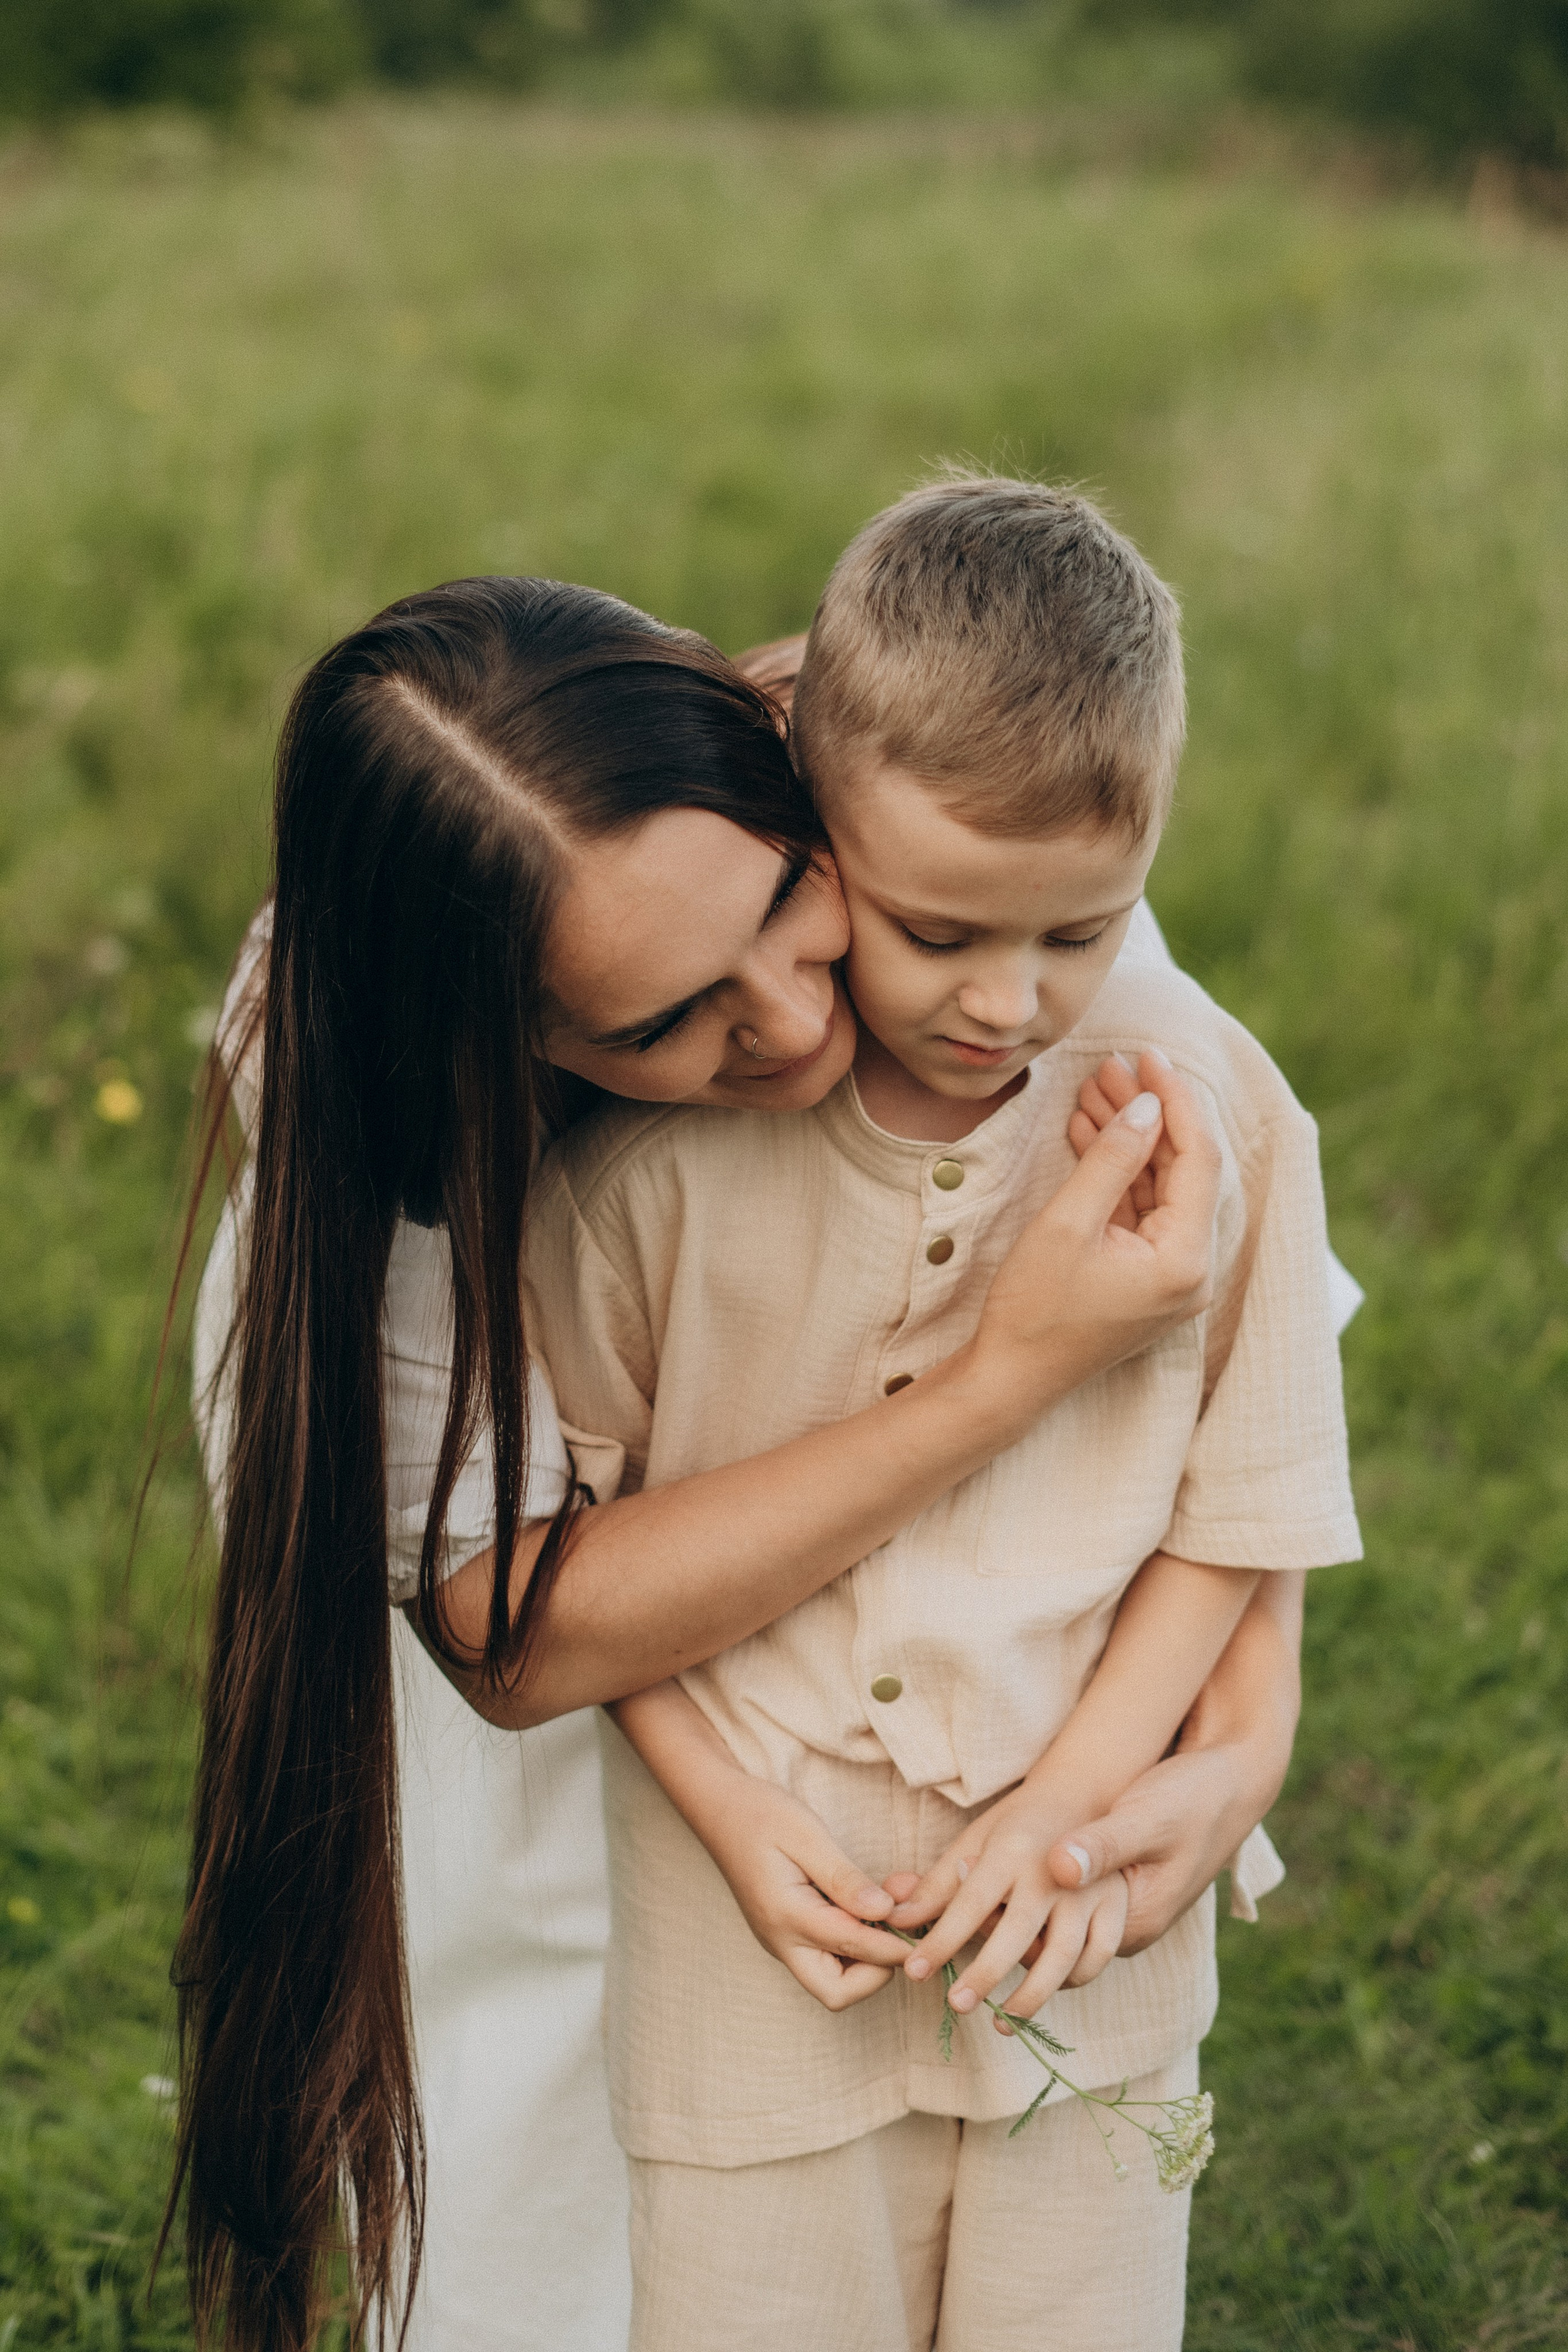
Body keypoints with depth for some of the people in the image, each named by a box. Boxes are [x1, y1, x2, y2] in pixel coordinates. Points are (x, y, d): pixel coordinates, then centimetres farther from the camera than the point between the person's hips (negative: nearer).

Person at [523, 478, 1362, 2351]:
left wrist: (1066, 1806, -10)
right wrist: (736, 1822, -11)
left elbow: (1235, 1517, -2)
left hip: (1078, 1924, 2)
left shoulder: (1211, 1109, -11)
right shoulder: (661, 1128, -15)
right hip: (756, 1923, -1)